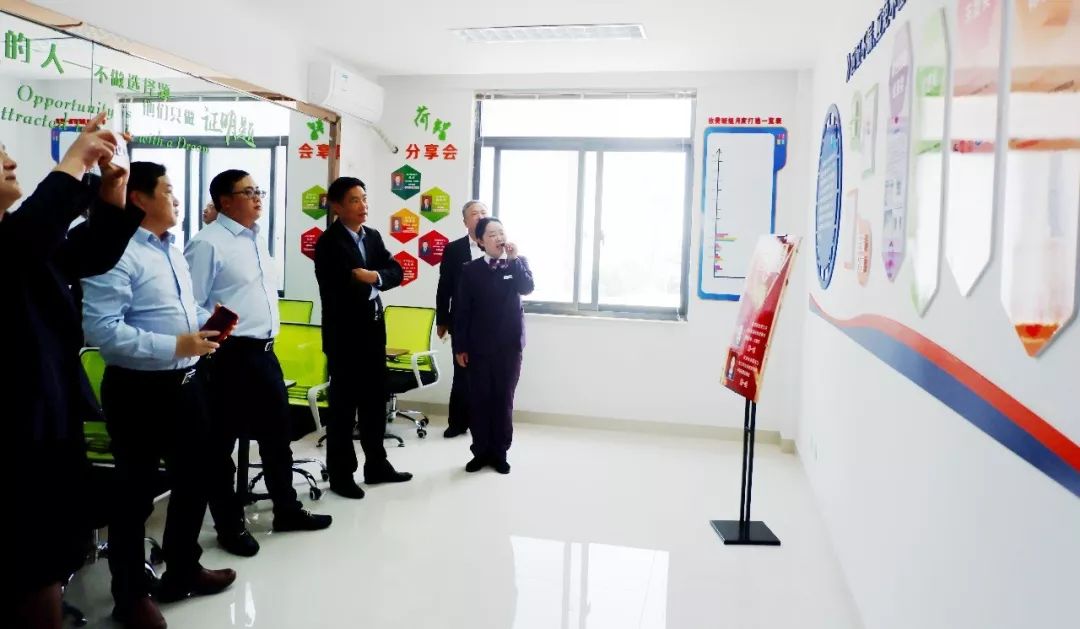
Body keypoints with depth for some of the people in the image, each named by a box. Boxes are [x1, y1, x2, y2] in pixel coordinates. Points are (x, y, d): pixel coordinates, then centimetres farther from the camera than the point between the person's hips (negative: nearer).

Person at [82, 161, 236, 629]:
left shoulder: (172, 250, 14)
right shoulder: (118, 253, -16)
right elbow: (102, 329, -24)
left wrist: (207, 322, 1)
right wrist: (175, 346, -24)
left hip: (185, 383, 9)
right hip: (139, 390, -9)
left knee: (193, 478, 20)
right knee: (135, 493, 7)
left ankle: (183, 571, 40)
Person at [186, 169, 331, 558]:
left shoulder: (258, 239, 13)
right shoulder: (208, 243, -13)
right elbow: (190, 307, -16)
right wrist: (216, 337, -21)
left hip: (264, 351, 9)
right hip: (229, 356, -9)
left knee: (277, 432, 17)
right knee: (222, 442, 6)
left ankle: (287, 510, 33)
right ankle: (230, 526, 21)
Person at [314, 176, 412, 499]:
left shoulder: (373, 236, 10)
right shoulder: (328, 243, -12)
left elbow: (396, 272, 3)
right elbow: (340, 289, -22)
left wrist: (374, 276, -16)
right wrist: (370, 285, -9)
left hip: (374, 329, 7)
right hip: (345, 333, -7)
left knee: (375, 400, 15)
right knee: (344, 405, 2)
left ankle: (376, 465, 28)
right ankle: (340, 475, 13)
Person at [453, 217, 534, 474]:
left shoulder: (519, 263, 5)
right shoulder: (471, 270, 0)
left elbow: (527, 288, -14)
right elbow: (461, 311, 0)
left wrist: (513, 259, -19)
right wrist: (460, 346, -3)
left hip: (509, 345, 1)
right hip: (479, 346, 0)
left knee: (504, 400, 5)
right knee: (479, 400, 3)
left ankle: (500, 453, 15)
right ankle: (481, 452, 15)